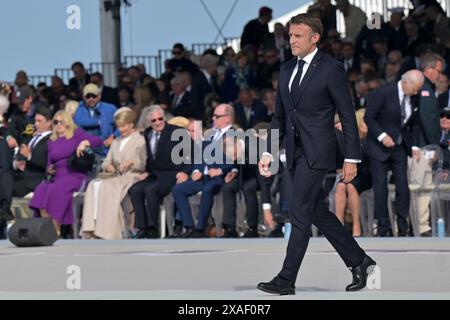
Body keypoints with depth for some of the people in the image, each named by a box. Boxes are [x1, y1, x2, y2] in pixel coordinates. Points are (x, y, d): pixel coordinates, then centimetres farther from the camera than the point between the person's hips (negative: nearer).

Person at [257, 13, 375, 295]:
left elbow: (348, 115, -7)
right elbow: (280, 115, 19)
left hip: (317, 152, -8)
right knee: (318, 212, 12)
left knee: (299, 213, -10)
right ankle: (359, 262, 25)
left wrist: (352, 158, -10)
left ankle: (286, 280, -7)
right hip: (295, 152, 8)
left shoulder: (331, 69, -8)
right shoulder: (287, 70, 13)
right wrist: (269, 152, 11)